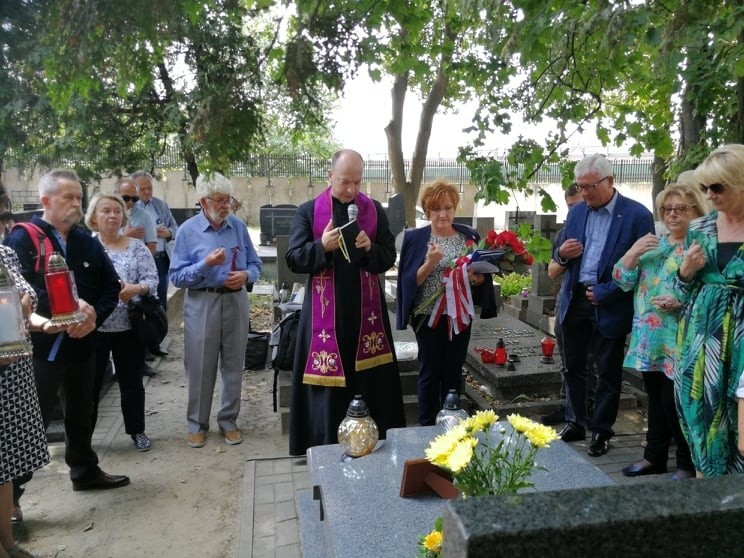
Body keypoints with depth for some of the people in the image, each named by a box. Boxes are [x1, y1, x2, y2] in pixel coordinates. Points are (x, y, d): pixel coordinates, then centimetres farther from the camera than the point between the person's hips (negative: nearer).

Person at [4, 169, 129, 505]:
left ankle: (85, 471, 37)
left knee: (81, 414, 20)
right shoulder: (22, 238, -8)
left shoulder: (87, 242, 9)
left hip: (82, 345, 6)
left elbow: (111, 286, 9)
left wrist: (94, 314, -10)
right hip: (40, 347, -6)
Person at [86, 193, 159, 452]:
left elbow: (152, 279, -5)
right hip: (92, 326, 0)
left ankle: (137, 431, 27)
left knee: (131, 382, 12)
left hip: (129, 326, 1)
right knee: (89, 382, 9)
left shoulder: (137, 247, 3)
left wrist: (136, 289, -24)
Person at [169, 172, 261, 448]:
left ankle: (229, 420, 27)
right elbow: (177, 276, -8)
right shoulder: (187, 231, -5)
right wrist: (206, 264, -22)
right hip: (201, 304, -2)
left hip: (235, 301, 3)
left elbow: (255, 264, 7)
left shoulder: (238, 226, 2)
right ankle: (197, 423, 23)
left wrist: (246, 275, -14)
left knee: (233, 364, 11)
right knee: (200, 367, 5)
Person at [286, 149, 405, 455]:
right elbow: (293, 260, -4)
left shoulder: (375, 210, 5)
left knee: (369, 377, 7)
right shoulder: (308, 211, -1)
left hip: (366, 307, 2)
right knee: (327, 377, 4)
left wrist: (370, 247, -16)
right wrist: (322, 246, -21)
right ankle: (325, 445, 18)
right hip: (325, 308, -1)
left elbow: (389, 257, 5)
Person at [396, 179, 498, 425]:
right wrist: (429, 263, -24)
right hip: (429, 316, -3)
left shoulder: (469, 236, 4)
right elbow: (409, 282, -9)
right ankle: (427, 427, 19)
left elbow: (484, 276, 7)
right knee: (430, 371, 5)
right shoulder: (415, 238, -4)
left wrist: (475, 278, -14)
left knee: (454, 370, 12)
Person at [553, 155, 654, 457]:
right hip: (575, 300, 5)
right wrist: (561, 253, -10)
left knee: (608, 373, 8)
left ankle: (601, 431, 23)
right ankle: (575, 423, 29)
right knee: (573, 367, 14)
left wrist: (604, 293, -16)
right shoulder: (576, 211, 7)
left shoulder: (637, 215, -10)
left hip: (610, 305, -5)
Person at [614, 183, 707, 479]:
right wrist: (633, 252, -8)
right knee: (655, 399, 15)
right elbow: (622, 280, 7)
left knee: (675, 400, -2)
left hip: (679, 342, -6)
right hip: (649, 338, 6)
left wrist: (682, 301, -25)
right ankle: (654, 456, 29)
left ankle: (688, 465, 17)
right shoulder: (653, 243, 13)